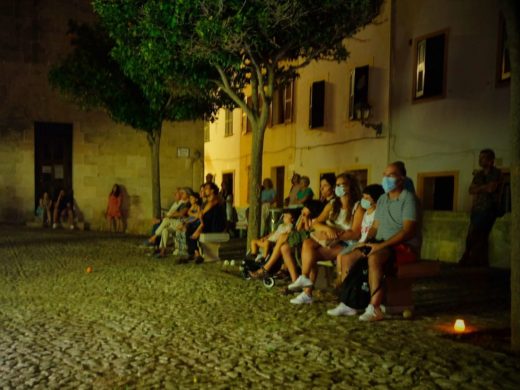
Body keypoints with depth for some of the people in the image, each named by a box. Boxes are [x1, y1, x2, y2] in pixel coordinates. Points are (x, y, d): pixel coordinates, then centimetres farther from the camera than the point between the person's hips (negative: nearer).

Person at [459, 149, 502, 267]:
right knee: (479, 238, 1)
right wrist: (484, 188, -6)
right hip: (476, 209, 6)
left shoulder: (496, 173, -1)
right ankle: (481, 264, 4)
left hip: (489, 209, -6)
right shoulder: (478, 174, 18)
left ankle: (467, 261, -4)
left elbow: (491, 188, -13)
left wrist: (478, 188, 2)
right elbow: (471, 190, 10)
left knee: (473, 237, -12)